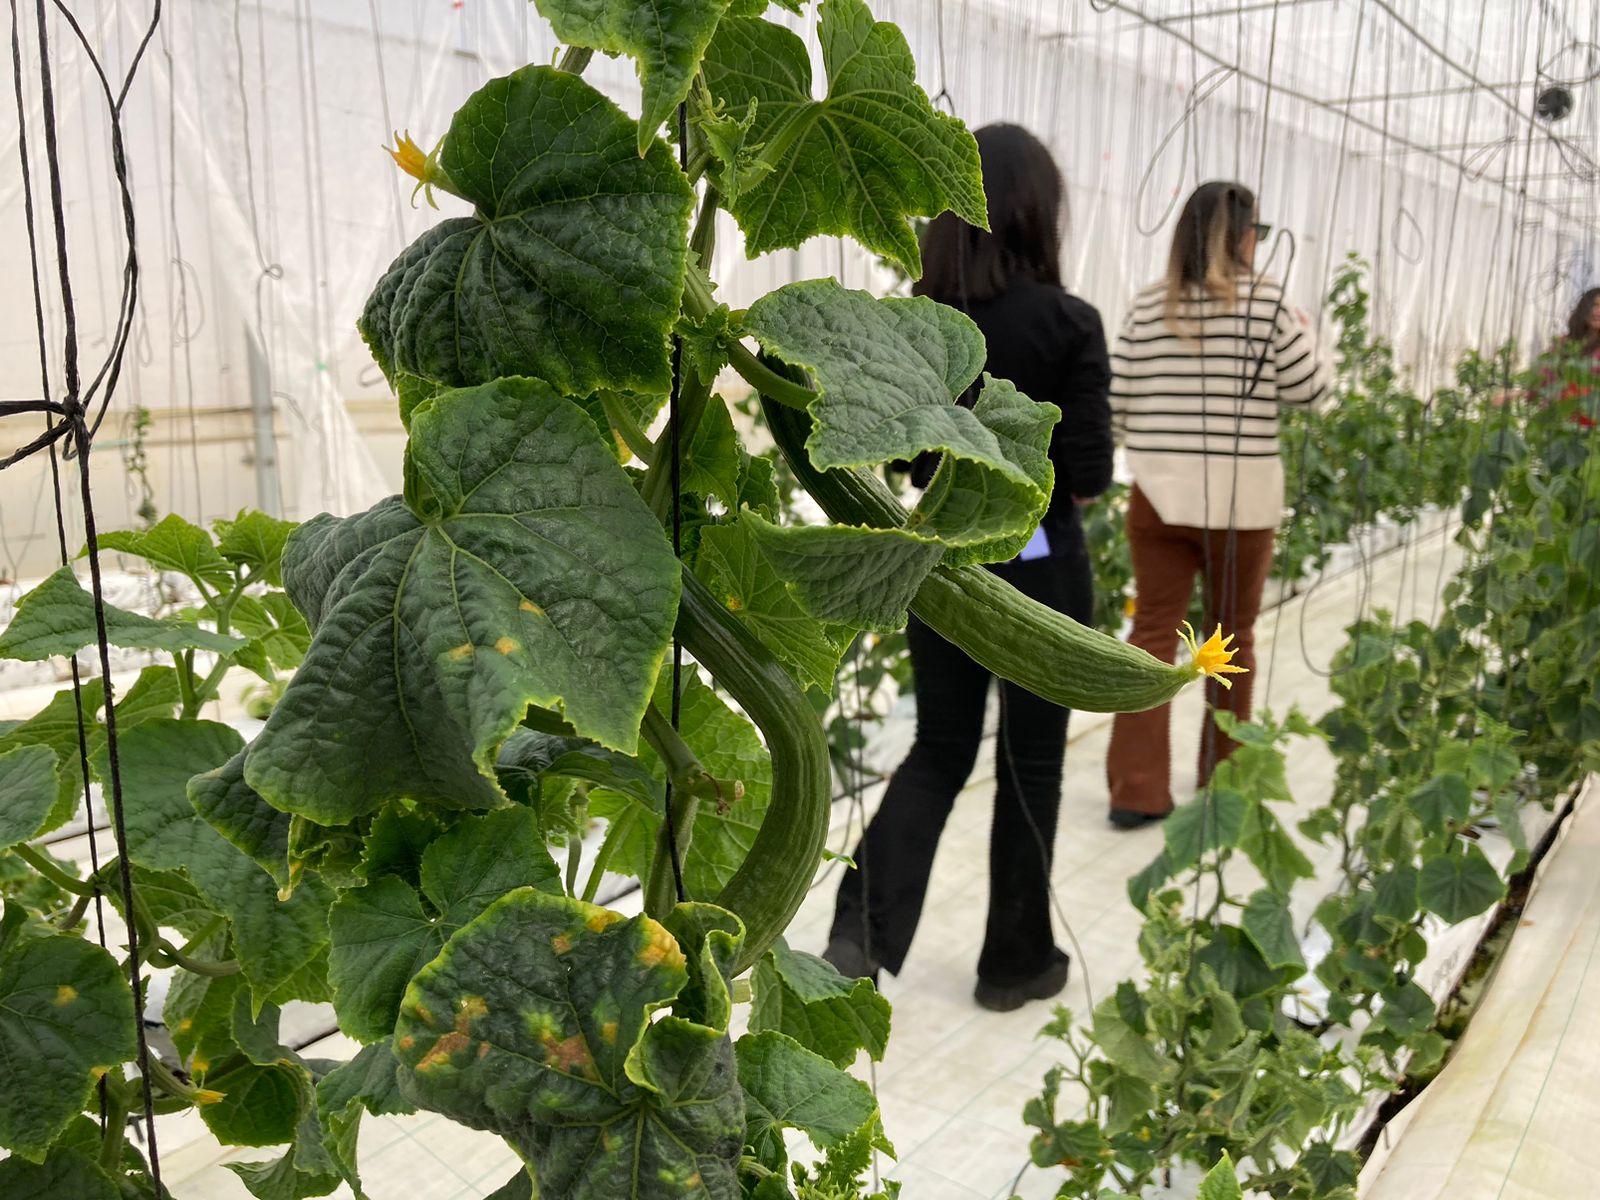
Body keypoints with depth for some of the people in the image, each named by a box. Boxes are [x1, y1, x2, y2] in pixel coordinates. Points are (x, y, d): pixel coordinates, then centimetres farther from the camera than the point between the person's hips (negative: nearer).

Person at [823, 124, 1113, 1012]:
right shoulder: (1068, 323, -12)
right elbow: (1086, 475, -12)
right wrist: (1034, 464, 8)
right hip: (1037, 568, -3)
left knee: (939, 748, 18)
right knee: (1030, 764, 12)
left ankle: (863, 931, 6)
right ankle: (1016, 961, 27)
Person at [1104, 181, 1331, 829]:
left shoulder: (1149, 304, 2)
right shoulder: (1265, 300, -6)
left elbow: (1116, 400, 1)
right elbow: (1309, 388, 0)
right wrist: (1304, 331, 18)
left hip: (1159, 492, 2)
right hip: (1241, 498, -2)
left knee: (1152, 632, 5)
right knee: (1232, 636, 14)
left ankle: (1136, 790, 2)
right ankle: (1222, 777, 30)